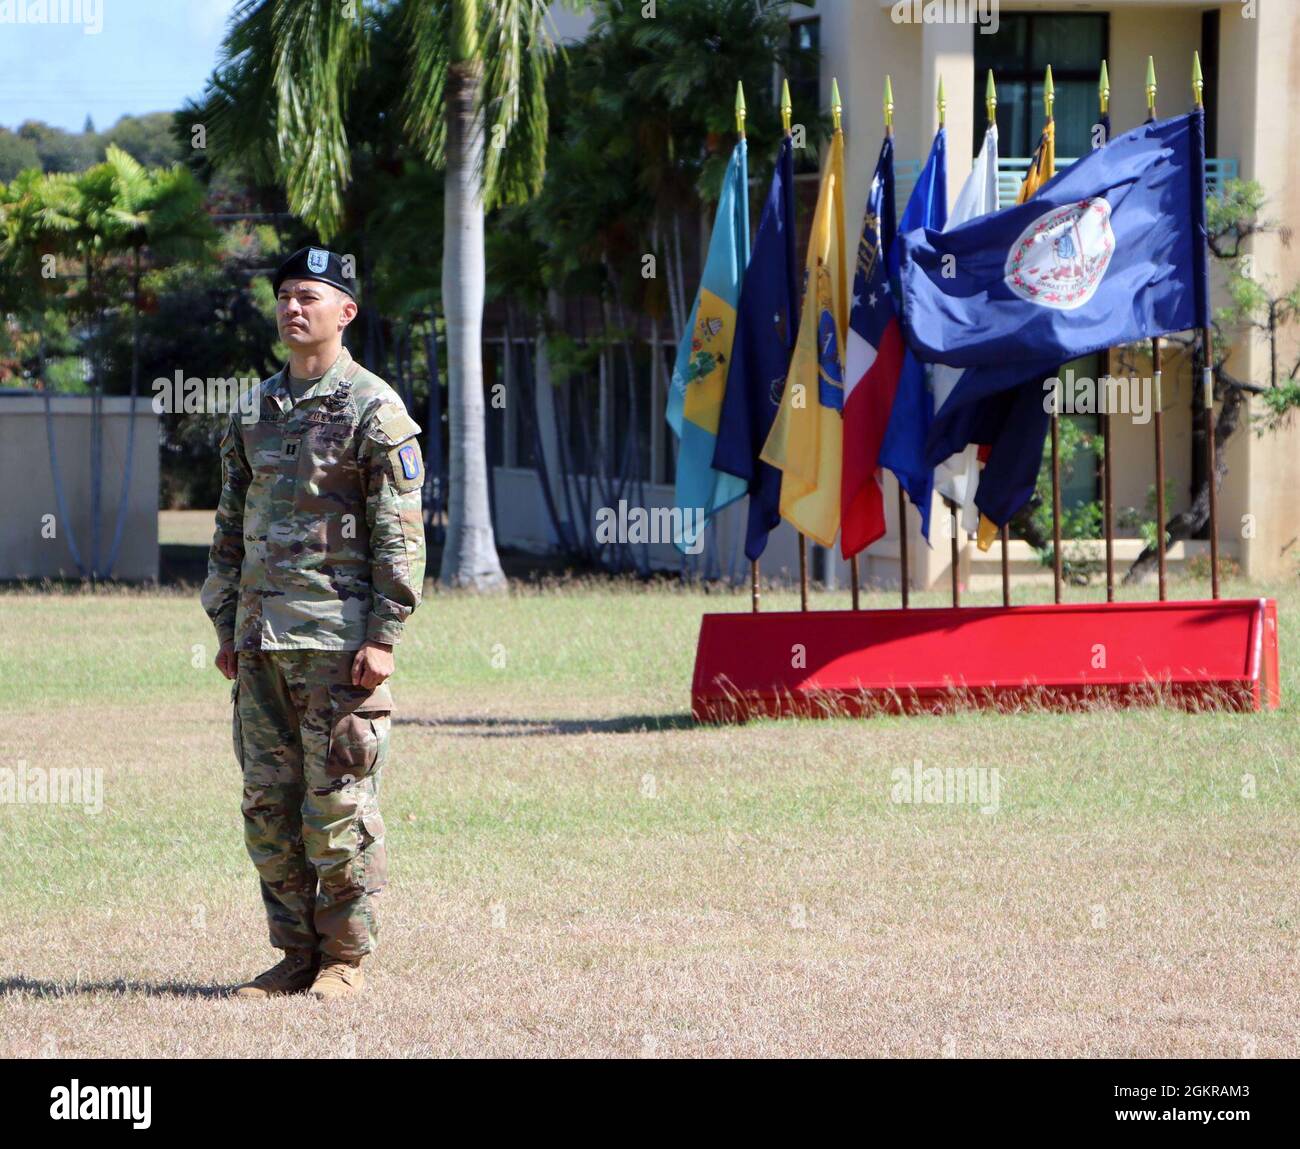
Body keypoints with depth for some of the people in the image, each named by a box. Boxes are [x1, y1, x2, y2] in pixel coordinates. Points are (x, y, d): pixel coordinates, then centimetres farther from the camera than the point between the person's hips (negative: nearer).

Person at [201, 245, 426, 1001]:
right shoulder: (255, 412, 15)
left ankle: (346, 959, 3)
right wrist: (226, 627, 14)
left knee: (339, 802, -4)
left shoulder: (374, 411, -5)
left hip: (338, 639, -7)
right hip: (261, 640, 7)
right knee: (268, 802, 6)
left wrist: (384, 637, -15)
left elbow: (401, 535, -9)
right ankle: (296, 955, 14)